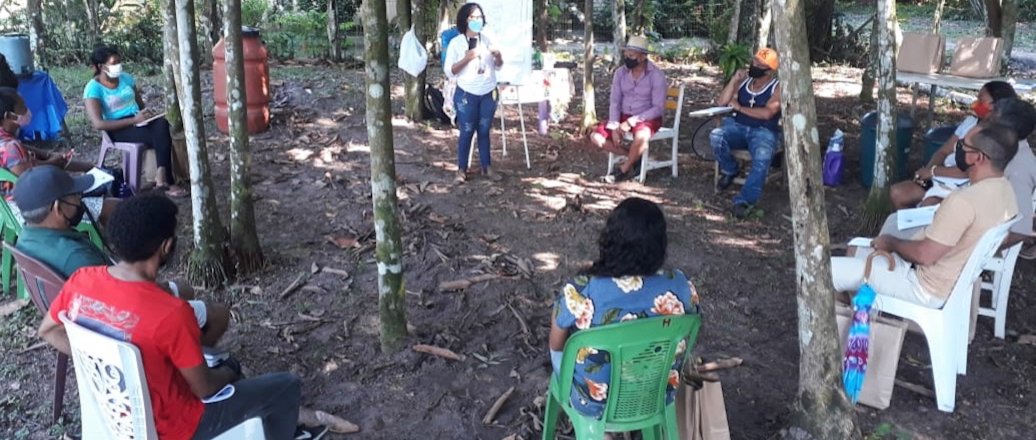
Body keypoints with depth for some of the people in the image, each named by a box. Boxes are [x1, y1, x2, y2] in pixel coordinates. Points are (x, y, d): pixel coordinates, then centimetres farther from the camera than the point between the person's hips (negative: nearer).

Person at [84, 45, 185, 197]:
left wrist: (148, 114, -5)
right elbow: (98, 124, -15)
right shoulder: (93, 88, -6)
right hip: (118, 129, -5)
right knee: (163, 138, -30)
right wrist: (134, 120, -20)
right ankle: (167, 182, -26)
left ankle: (162, 177, -35)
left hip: (138, 120, 5)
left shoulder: (126, 78, 12)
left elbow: (140, 103, 21)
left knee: (162, 124, -31)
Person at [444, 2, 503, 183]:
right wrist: (466, 59, -22)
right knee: (467, 132, 2)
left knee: (484, 131, 10)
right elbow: (449, 72, -10)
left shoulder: (487, 39, 5)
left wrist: (498, 56, -10)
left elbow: (498, 66, 12)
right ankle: (461, 169, 12)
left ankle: (486, 167, 20)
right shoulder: (456, 43, -6)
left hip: (489, 94, 3)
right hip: (467, 95, -3)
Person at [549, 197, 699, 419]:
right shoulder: (680, 286, -20)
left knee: (562, 349, 28)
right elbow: (683, 341, -1)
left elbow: (556, 344, -9)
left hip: (595, 405, -3)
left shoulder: (580, 291, -29)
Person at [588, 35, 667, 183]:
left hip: (648, 118, -5)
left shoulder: (656, 75, -15)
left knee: (640, 137, -40)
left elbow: (658, 108, -17)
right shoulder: (620, 72, -2)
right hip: (624, 117, 5)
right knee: (596, 137, -16)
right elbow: (615, 102, 1)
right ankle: (635, 157, -4)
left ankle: (625, 169, -11)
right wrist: (614, 127, -15)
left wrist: (631, 122, -24)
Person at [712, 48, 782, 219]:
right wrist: (734, 80, -7)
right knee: (716, 136, -29)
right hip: (737, 126, 4)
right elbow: (720, 103, 2)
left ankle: (745, 201, -31)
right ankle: (729, 171, 0)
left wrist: (739, 107, -11)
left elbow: (767, 113, -19)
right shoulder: (743, 80, 10)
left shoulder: (778, 87, -3)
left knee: (762, 158, -36)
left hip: (763, 131, -4)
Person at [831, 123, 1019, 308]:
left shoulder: (964, 200, -32)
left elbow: (925, 255, -27)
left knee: (830, 270, -11)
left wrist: (891, 242, -8)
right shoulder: (1004, 189, -2)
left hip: (928, 289, -10)